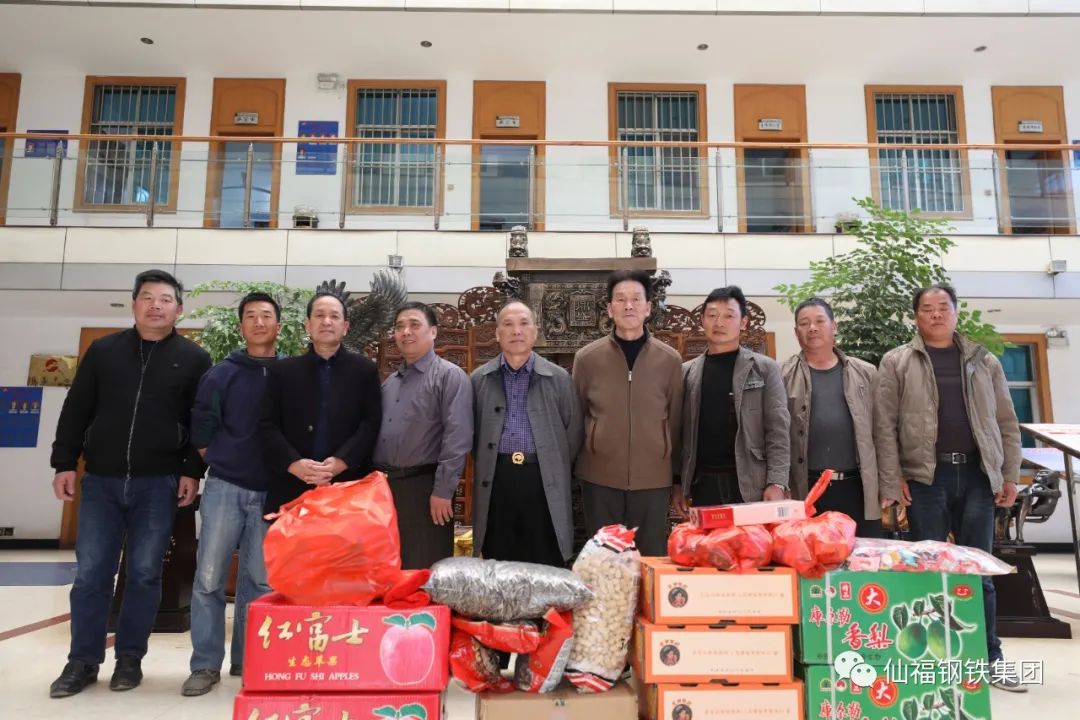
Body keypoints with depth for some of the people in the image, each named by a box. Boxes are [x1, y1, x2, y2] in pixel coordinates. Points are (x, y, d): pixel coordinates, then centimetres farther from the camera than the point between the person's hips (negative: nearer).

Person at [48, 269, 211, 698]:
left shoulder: (193, 359, 2)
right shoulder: (103, 350, 8)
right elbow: (76, 411, 9)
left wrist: (192, 471, -6)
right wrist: (64, 463, 3)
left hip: (158, 484, -1)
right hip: (101, 481, 2)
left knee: (145, 574, 5)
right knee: (90, 574, 5)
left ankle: (130, 658, 19)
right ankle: (83, 661, 18)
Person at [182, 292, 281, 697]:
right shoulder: (221, 374, 3)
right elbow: (201, 428, 5)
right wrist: (218, 464, 5)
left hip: (271, 492, 0)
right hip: (225, 487, 0)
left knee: (259, 581, 7)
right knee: (209, 578, 0)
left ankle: (247, 661, 20)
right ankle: (206, 664, 12)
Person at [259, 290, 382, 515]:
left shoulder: (365, 370, 8)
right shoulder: (282, 370, 11)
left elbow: (372, 423, 0)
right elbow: (267, 425, 4)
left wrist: (341, 462, -13)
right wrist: (294, 463, -11)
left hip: (349, 487, -1)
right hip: (292, 489, 1)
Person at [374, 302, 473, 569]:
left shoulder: (449, 376, -7)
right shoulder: (389, 382, 17)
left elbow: (458, 437, -15)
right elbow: (375, 433, 17)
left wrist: (443, 491, -19)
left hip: (424, 487, -7)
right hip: (382, 486, 7)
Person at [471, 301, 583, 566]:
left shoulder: (558, 378, 4)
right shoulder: (479, 379, 6)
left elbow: (574, 432, 6)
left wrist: (555, 471, 5)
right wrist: (486, 464, 7)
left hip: (544, 481, -1)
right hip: (495, 482, 1)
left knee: (546, 569, 5)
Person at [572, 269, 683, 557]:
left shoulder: (670, 359, 1)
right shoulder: (586, 357, 0)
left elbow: (676, 421, 7)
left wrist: (678, 479, 10)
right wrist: (580, 465, 10)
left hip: (654, 479, 0)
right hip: (600, 478, 0)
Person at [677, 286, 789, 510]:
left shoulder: (765, 368, 2)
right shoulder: (687, 372, 9)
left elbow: (777, 431, -3)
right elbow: (681, 432, 9)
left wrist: (776, 483, -13)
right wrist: (678, 483, 4)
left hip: (750, 485, -2)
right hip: (702, 484, 2)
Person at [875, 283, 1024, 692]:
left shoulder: (983, 361, 11)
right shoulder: (897, 362, 2)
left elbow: (1006, 423, 11)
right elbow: (885, 423, -2)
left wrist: (1010, 476, 5)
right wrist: (892, 476, -8)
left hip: (976, 474, 2)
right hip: (926, 476, -2)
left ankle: (989, 658, 18)